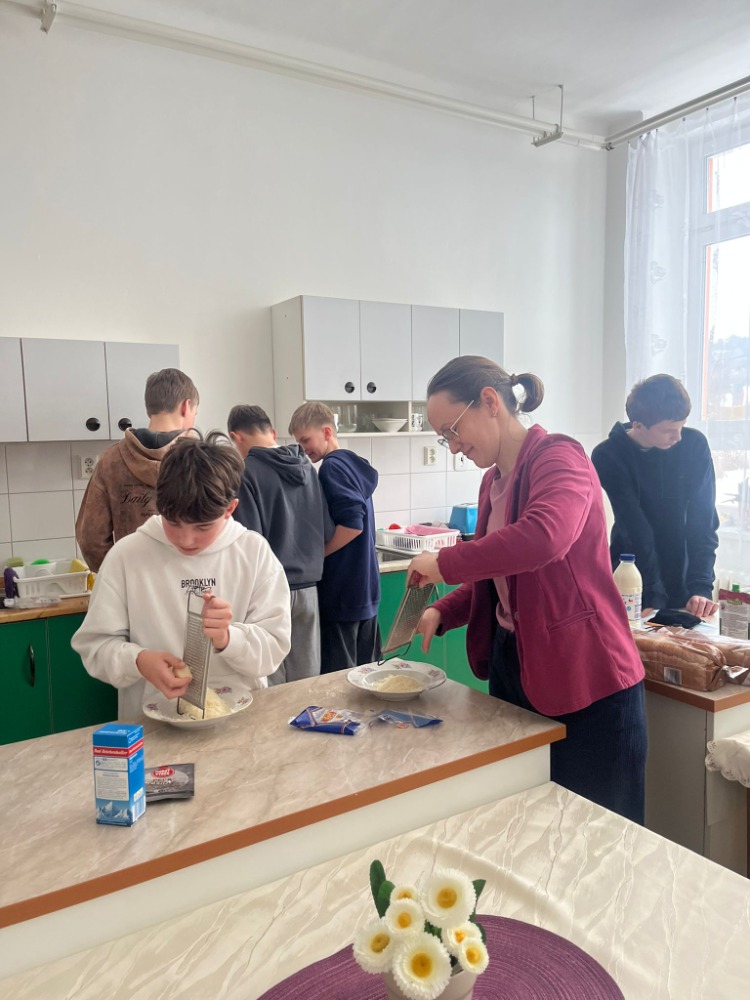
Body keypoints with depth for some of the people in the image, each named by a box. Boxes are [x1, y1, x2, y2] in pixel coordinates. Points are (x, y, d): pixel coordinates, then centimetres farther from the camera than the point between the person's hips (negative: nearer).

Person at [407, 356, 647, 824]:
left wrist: (444, 564, -25)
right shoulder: (494, 481, 10)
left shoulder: (558, 457, -14)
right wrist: (442, 612, 2)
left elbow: (545, 536, -35)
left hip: (586, 684, -8)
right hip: (513, 667, 8)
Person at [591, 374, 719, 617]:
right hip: (633, 578, -1)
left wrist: (701, 587, -22)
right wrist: (655, 596, -25)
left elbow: (703, 521, -12)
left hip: (682, 575, 2)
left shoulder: (694, 445, -11)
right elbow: (636, 530, -21)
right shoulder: (608, 456, -16)